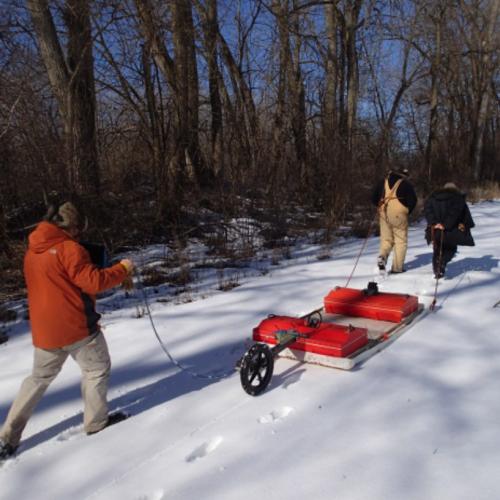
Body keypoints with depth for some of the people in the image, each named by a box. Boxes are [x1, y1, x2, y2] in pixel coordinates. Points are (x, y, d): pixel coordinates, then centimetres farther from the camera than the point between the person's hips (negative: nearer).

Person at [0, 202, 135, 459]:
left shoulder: (32, 250, 11)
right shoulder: (68, 248, -15)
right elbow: (93, 282, -19)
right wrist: (122, 269, -7)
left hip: (44, 329, 8)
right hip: (75, 326, -7)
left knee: (39, 377, 19)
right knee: (97, 369, 12)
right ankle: (96, 421, 20)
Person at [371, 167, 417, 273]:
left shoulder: (383, 182, 14)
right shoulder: (406, 184, 2)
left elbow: (374, 197, 13)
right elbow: (413, 200, -3)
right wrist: (408, 211, 11)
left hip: (384, 214, 4)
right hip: (399, 215, -4)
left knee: (386, 239, 14)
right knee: (401, 241, 6)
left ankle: (382, 256, -15)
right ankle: (397, 267, 3)